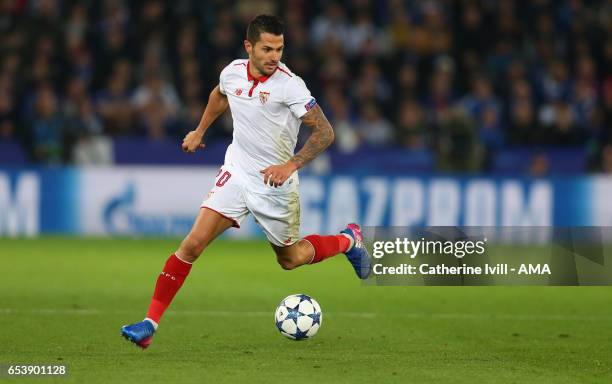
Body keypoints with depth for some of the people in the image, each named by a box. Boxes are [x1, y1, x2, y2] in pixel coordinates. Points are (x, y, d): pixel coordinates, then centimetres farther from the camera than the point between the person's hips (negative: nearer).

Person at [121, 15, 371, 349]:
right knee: (193, 243, -14)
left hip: (275, 184, -3)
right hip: (236, 173, 3)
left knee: (290, 259, 15)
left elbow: (324, 132, -18)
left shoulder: (289, 85, -19)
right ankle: (150, 323, -12)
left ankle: (348, 240, 45)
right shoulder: (233, 72, -4)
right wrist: (200, 131, 27)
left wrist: (291, 165, -28)